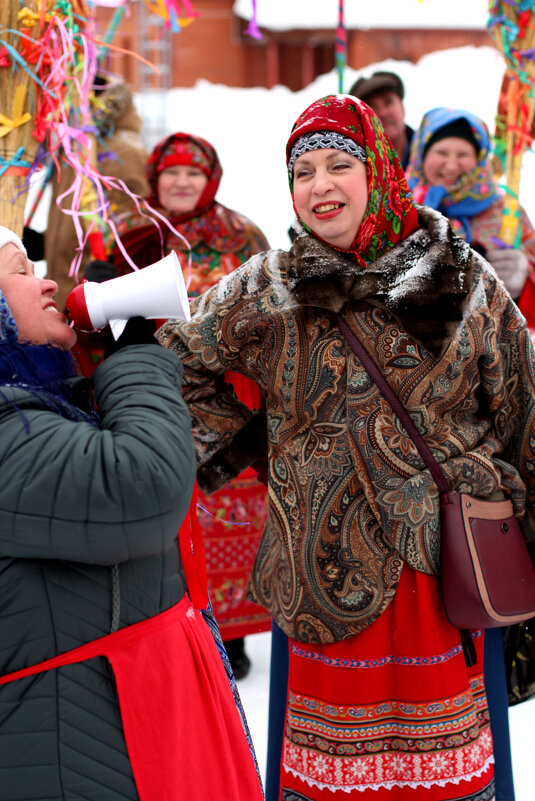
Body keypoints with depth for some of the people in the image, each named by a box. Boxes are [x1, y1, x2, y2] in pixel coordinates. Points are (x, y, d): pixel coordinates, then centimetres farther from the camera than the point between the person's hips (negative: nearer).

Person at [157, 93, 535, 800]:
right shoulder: (263, 294, 3)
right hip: (328, 563, 0)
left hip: (446, 558, 0)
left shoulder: (465, 282, 3)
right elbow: (177, 364, 14)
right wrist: (238, 446, 7)